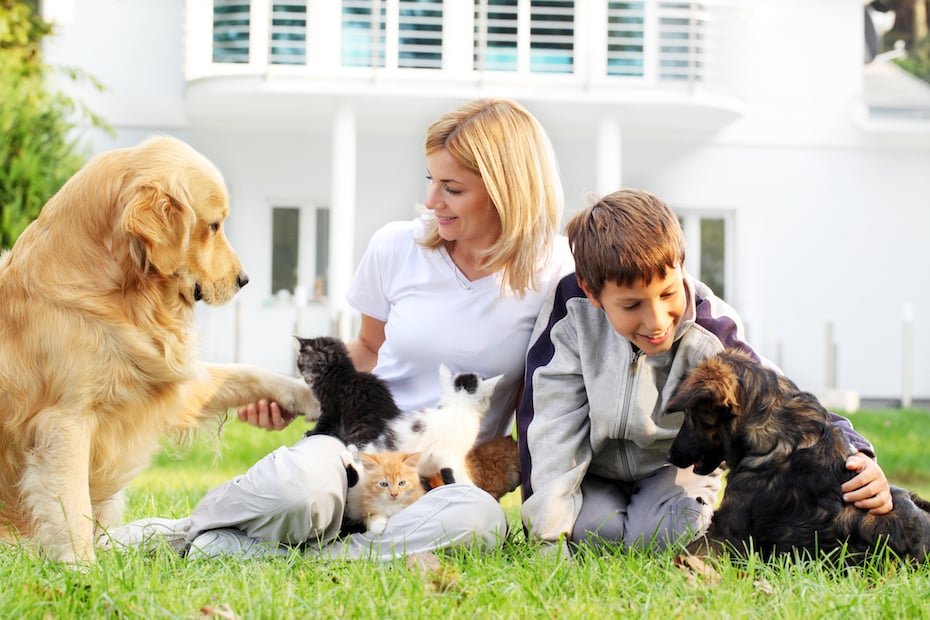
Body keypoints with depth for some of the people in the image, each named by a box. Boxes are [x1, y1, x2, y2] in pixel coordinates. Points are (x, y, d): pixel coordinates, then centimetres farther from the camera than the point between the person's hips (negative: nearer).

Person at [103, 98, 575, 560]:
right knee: (304, 480, -39)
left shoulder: (553, 269, -5)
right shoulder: (396, 248, 0)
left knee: (478, 517, -40)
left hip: (454, 477, 0)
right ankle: (196, 525, -5)